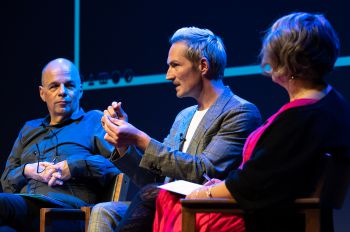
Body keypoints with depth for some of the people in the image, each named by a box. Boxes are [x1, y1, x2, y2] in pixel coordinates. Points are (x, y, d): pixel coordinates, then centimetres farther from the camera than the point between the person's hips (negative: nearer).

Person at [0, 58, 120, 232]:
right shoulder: (29, 129, 37)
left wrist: (74, 167, -7)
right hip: (23, 202, 5)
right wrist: (26, 171, 5)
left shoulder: (95, 120, 21)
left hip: (67, 204, -5)